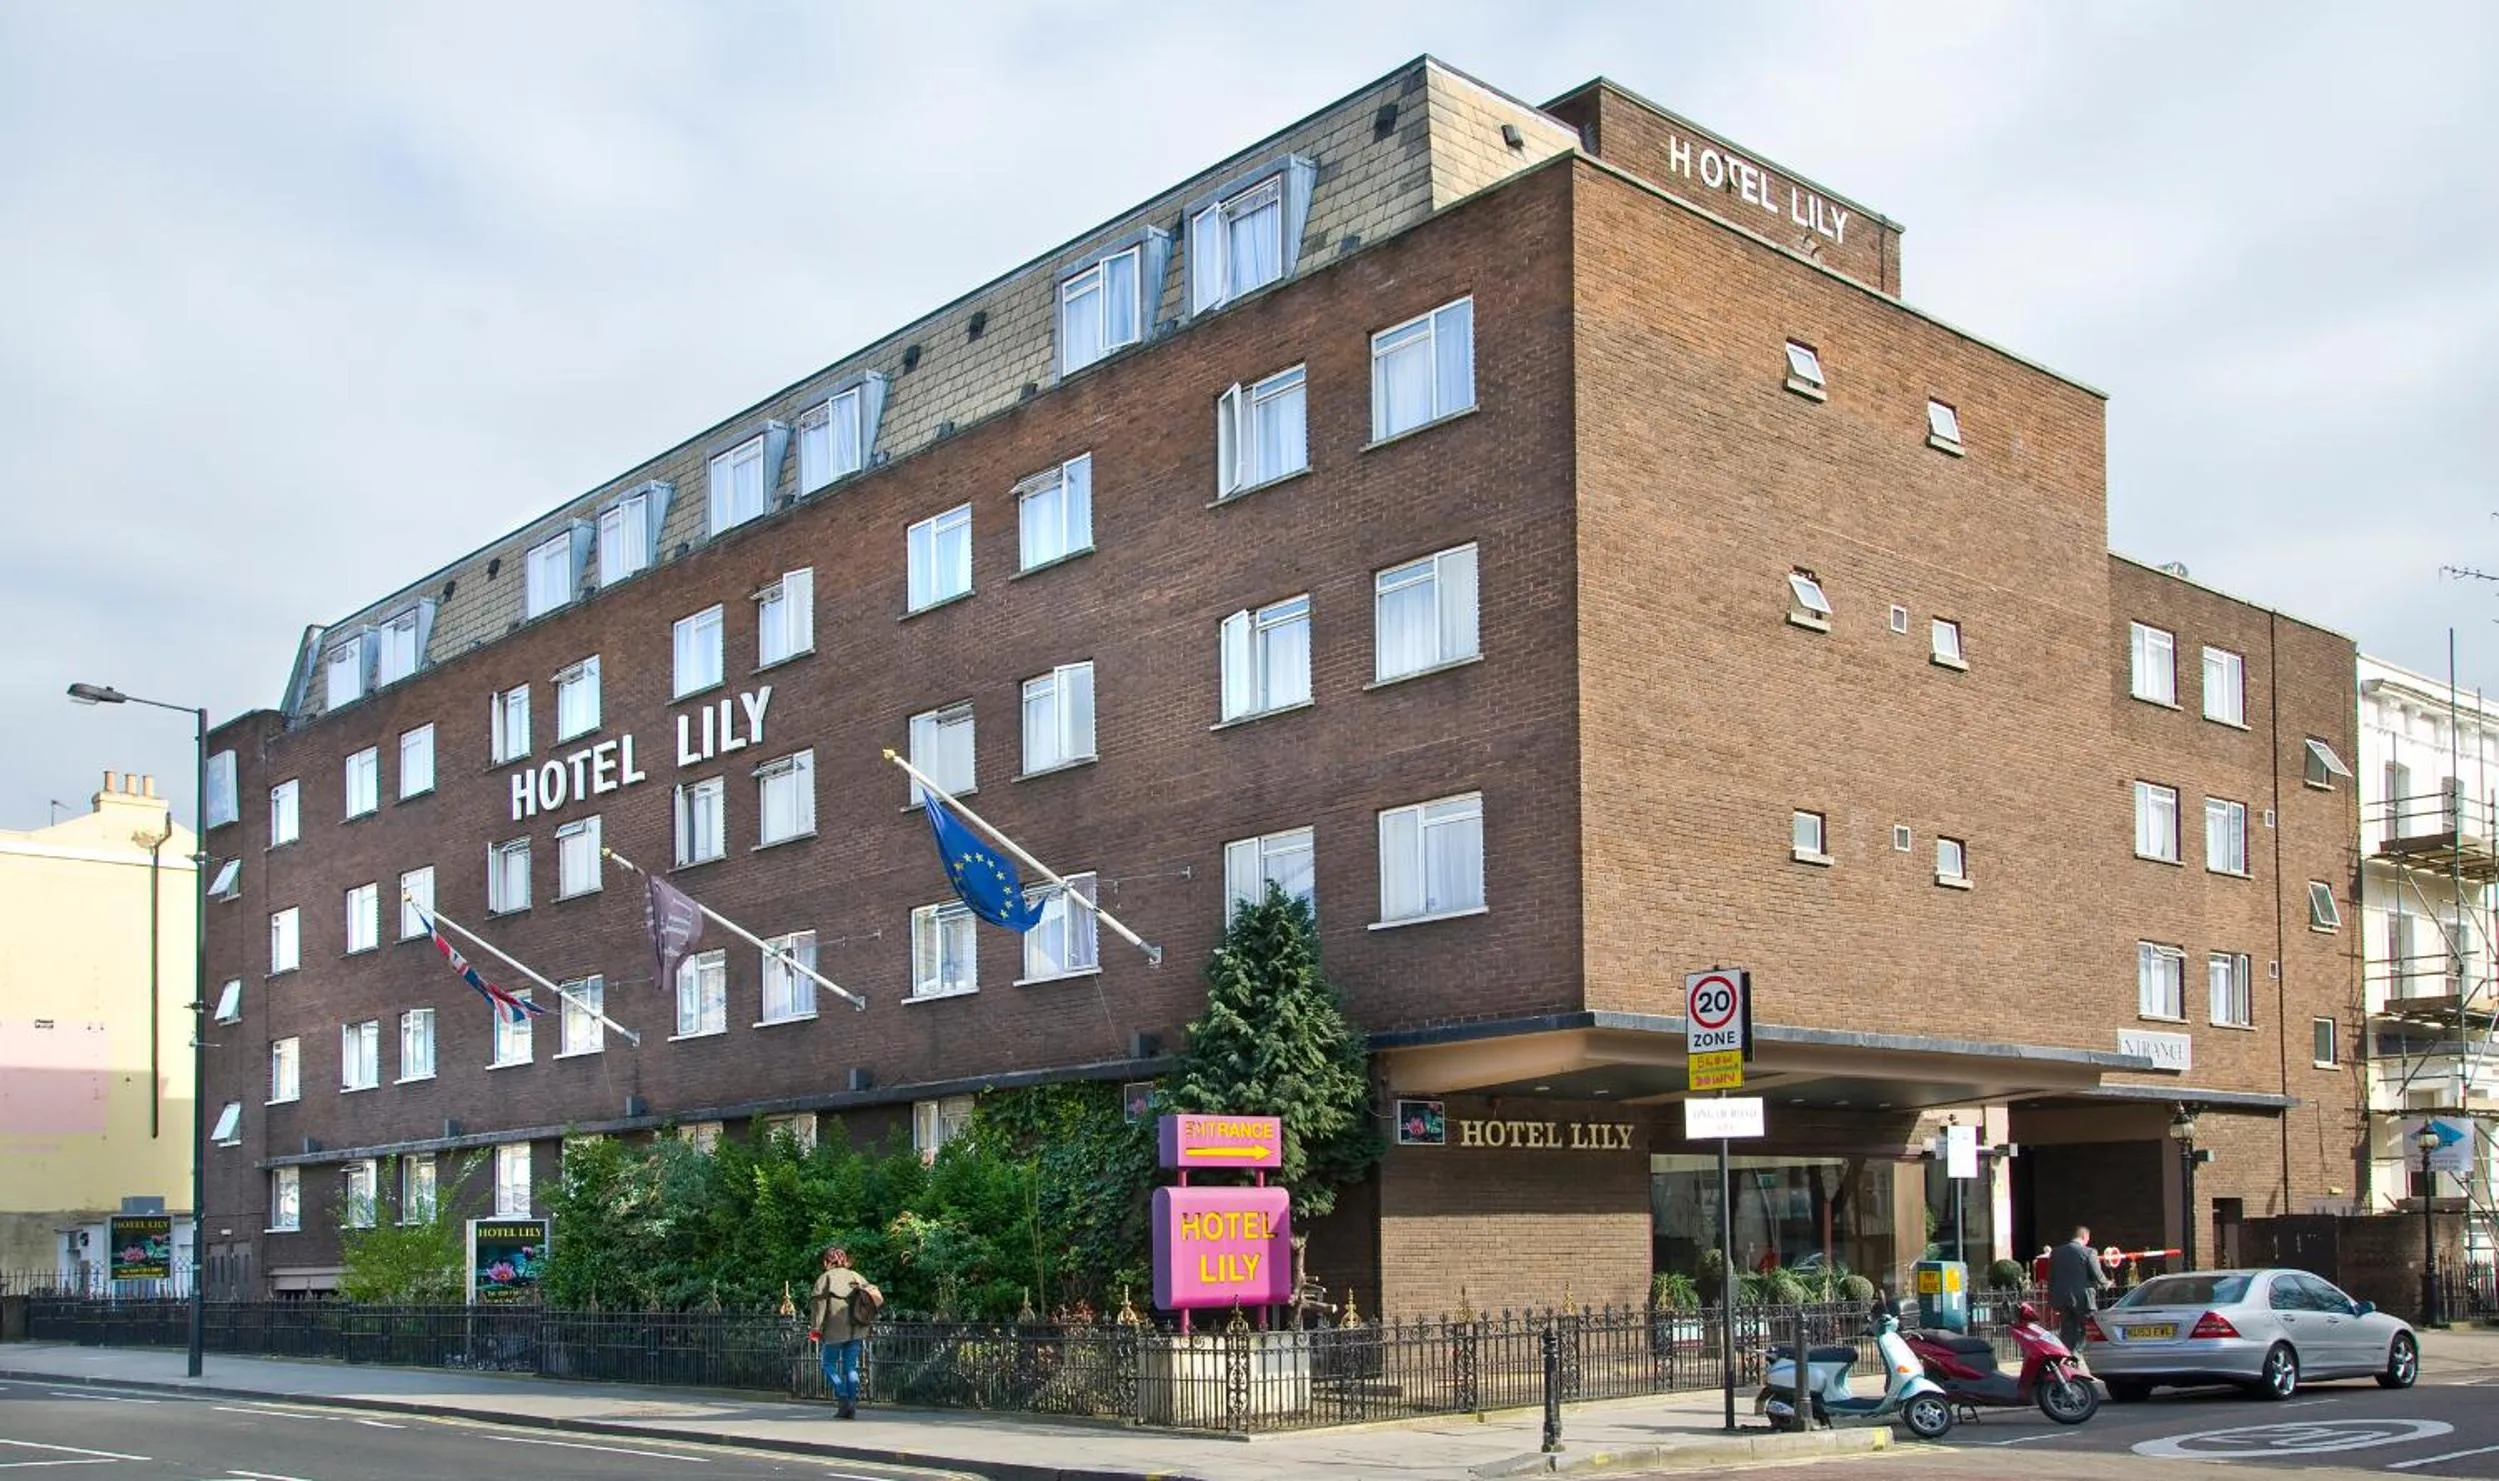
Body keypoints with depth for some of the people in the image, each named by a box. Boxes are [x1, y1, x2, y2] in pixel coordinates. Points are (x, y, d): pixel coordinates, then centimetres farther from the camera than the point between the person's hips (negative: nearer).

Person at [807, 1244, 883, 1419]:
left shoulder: (826, 1277, -2)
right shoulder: (856, 1276, 12)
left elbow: (818, 1301, -12)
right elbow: (877, 1297, 8)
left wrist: (815, 1327, -11)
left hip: (835, 1331, -4)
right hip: (856, 1331, 4)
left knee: (830, 1365, 9)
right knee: (851, 1367, 11)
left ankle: (843, 1400, -7)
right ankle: (852, 1405, 6)